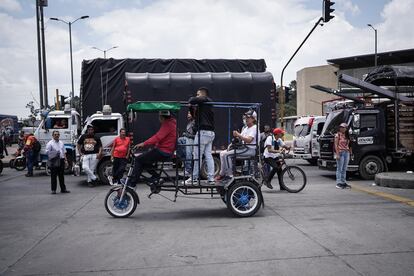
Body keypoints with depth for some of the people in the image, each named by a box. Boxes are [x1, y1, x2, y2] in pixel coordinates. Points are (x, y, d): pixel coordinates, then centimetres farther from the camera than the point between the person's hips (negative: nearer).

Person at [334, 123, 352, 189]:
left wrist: (350, 151, 8)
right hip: (340, 153, -7)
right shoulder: (338, 135, -4)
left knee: (344, 169, 9)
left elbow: (348, 145, 17)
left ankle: (343, 182, 14)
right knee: (339, 169, -5)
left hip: (346, 153, 7)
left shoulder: (346, 135, 15)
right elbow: (336, 145, -9)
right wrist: (337, 154, -16)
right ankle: (338, 183, -2)